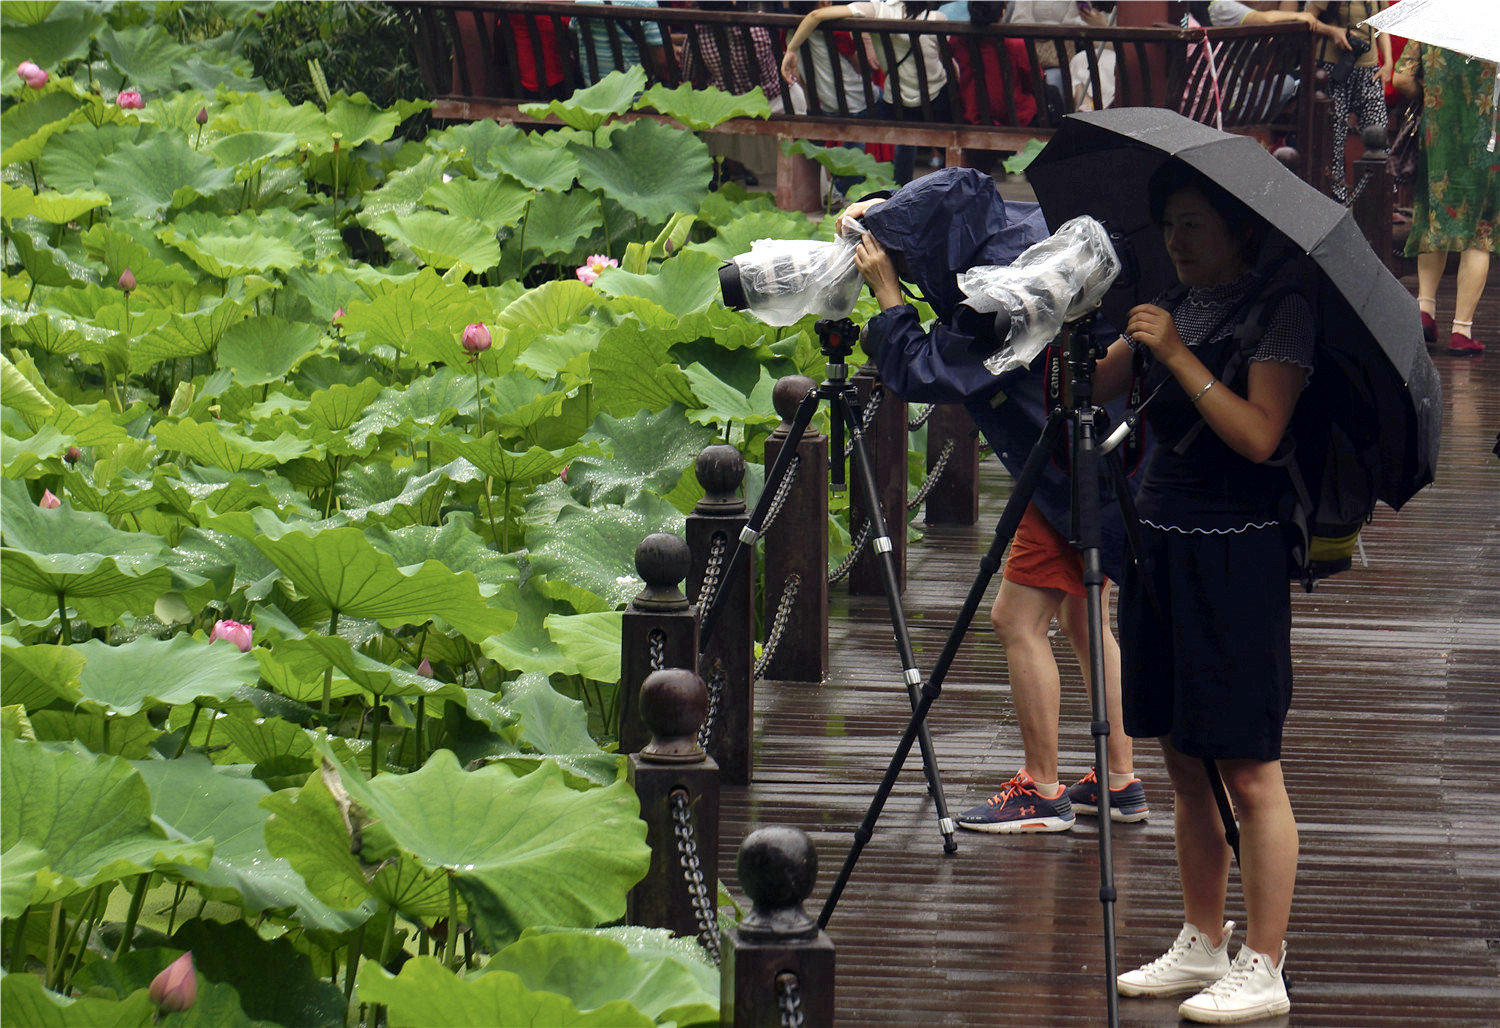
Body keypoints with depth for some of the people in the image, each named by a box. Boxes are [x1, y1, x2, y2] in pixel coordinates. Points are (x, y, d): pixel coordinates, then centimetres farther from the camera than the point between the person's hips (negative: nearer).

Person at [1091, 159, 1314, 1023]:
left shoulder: (1280, 312, -9)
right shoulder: (1171, 308, 13)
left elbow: (1259, 435, -19)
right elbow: (1094, 390, 12)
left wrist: (1178, 355, -21)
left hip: (1236, 555, -7)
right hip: (1163, 544, 8)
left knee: (1248, 771, -4)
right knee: (1187, 764, 13)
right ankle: (1202, 948, 22)